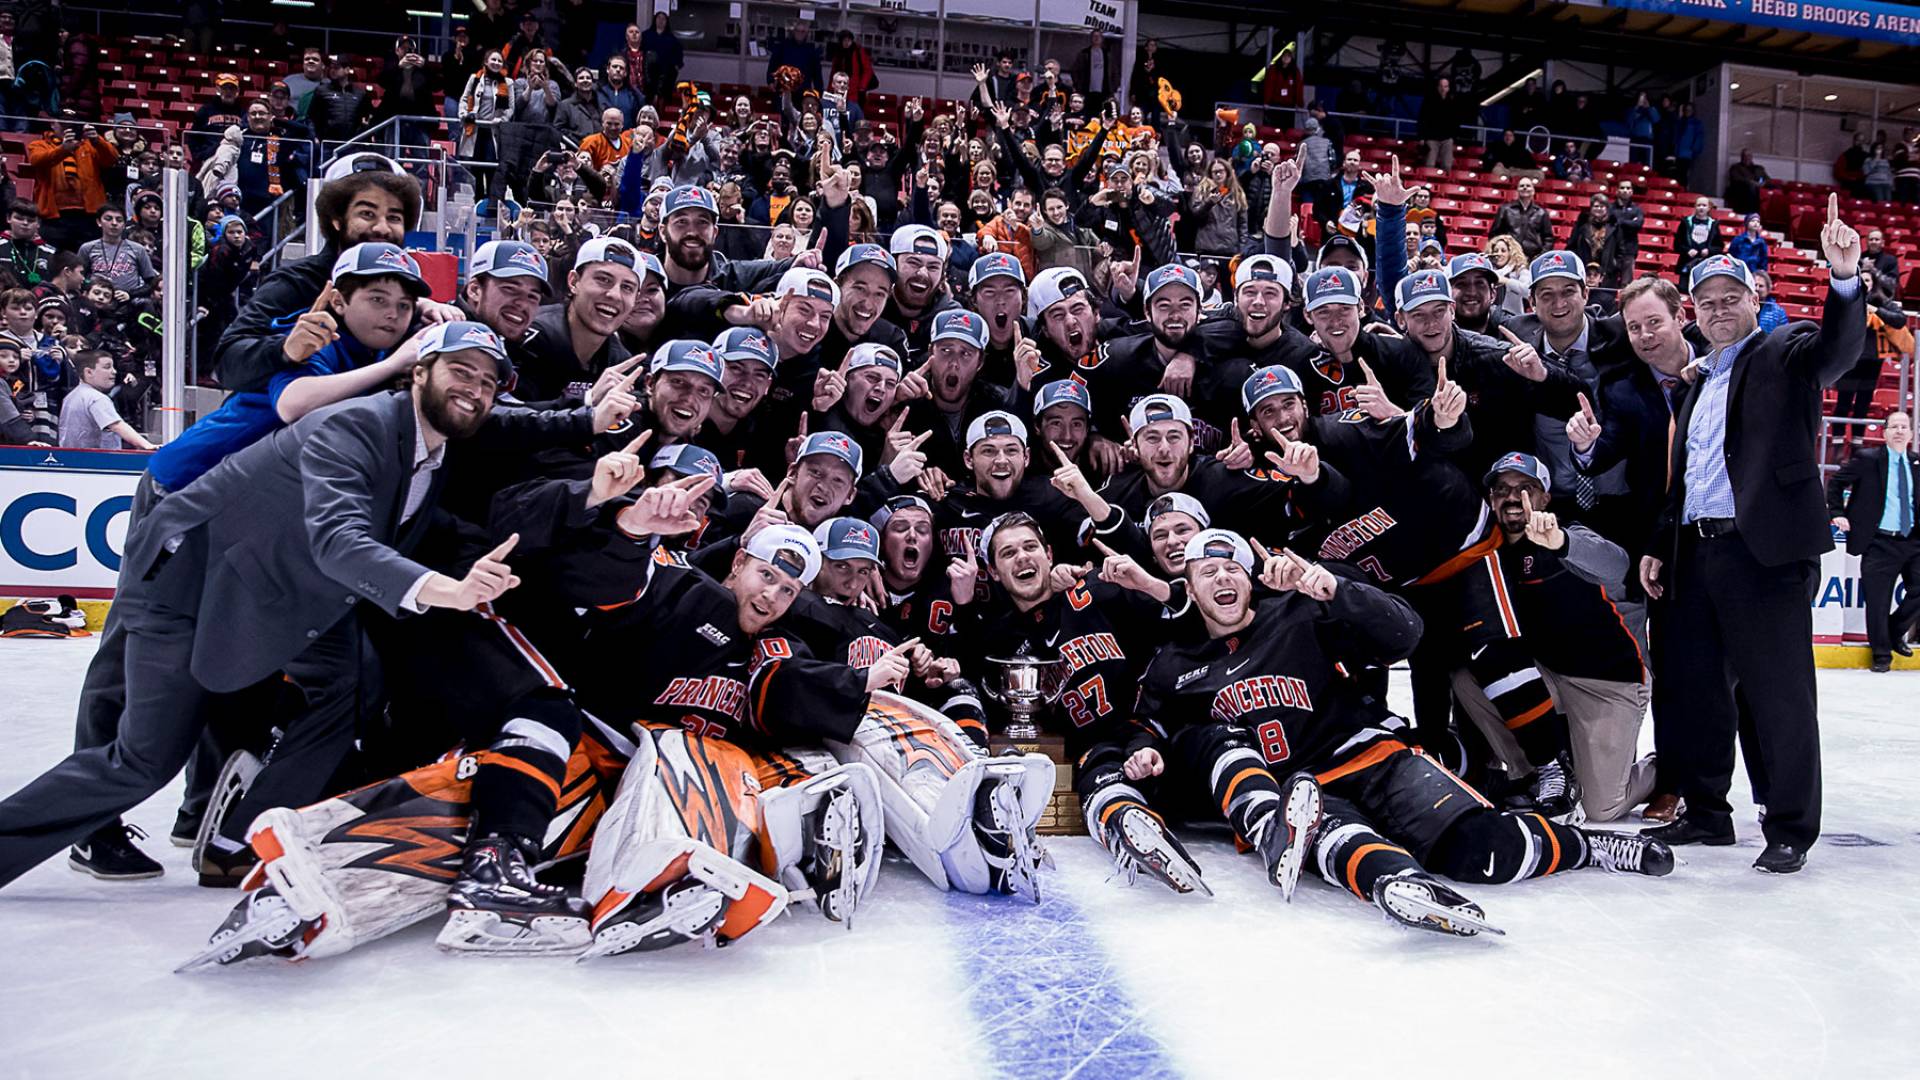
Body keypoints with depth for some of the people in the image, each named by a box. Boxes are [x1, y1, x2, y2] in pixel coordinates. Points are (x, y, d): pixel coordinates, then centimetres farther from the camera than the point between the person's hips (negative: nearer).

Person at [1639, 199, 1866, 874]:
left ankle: (1789, 830, 8)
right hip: (1697, 552, 7)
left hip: (1766, 550, -7)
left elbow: (1839, 347, -20)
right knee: (1693, 685, 10)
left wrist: (1844, 277, -37)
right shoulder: (1698, 384, 22)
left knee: (1779, 693, -2)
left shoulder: (1787, 354, 3)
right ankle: (1705, 813, 22)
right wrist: (1660, 546, 15)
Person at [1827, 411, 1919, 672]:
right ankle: (1882, 653, 13)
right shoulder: (1867, 458, -2)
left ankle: (1895, 632, 27)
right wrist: (1838, 513, -5)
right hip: (1880, 542, -4)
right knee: (1877, 601, 0)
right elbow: (1836, 482, 3)